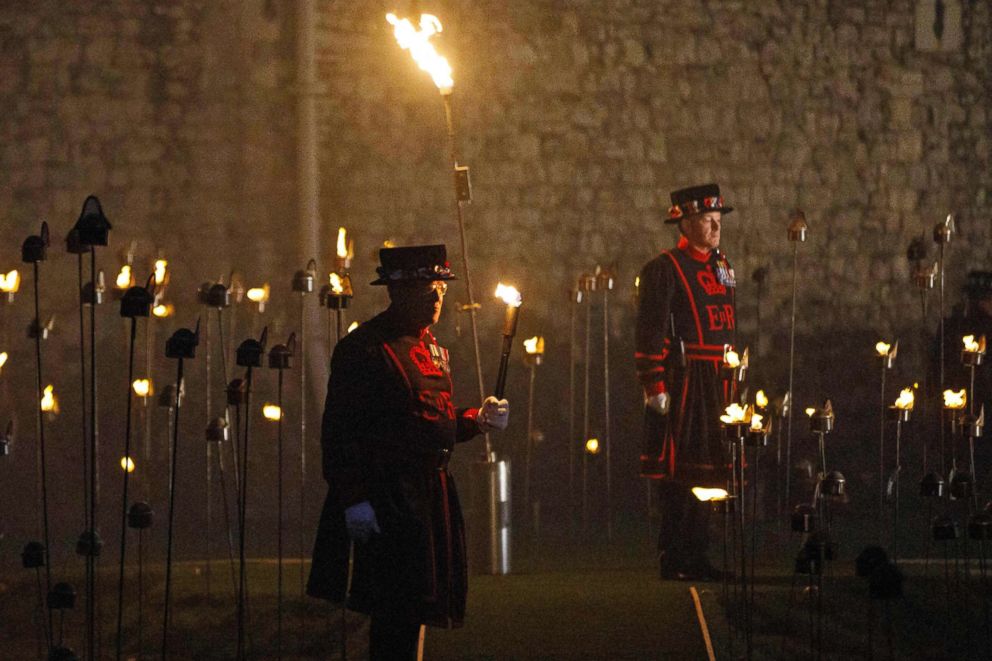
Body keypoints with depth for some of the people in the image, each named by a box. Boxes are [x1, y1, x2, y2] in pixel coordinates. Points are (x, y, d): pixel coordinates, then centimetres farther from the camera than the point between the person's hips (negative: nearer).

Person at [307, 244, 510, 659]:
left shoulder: (432, 348, 17)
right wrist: (354, 499, -21)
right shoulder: (363, 348, -11)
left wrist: (478, 420, 8)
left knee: (410, 609, 11)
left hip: (431, 497, 9)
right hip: (387, 496, -9)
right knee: (397, 608, -10)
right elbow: (340, 431, -15)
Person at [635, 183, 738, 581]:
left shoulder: (721, 268, 16)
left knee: (706, 470, 10)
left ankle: (696, 557, 17)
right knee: (679, 472, -5)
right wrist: (655, 386, -17)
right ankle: (674, 560, -1)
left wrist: (732, 381, 19)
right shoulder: (664, 270, -9)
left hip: (717, 384, 8)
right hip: (682, 381, -8)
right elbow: (650, 335, -12)